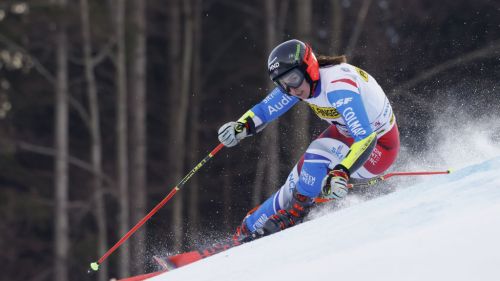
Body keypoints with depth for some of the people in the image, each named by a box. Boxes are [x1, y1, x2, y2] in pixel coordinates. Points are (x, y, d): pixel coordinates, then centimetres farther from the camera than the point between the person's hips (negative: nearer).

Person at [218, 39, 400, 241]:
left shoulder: (338, 87, -37)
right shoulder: (296, 80, -12)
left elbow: (366, 139, -43)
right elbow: (265, 109, -1)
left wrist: (341, 174, -55)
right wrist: (241, 127, -21)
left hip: (378, 147, -8)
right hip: (345, 132, 8)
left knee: (318, 153, -30)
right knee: (297, 181, 1)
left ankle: (295, 213, -11)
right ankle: (249, 229, 15)